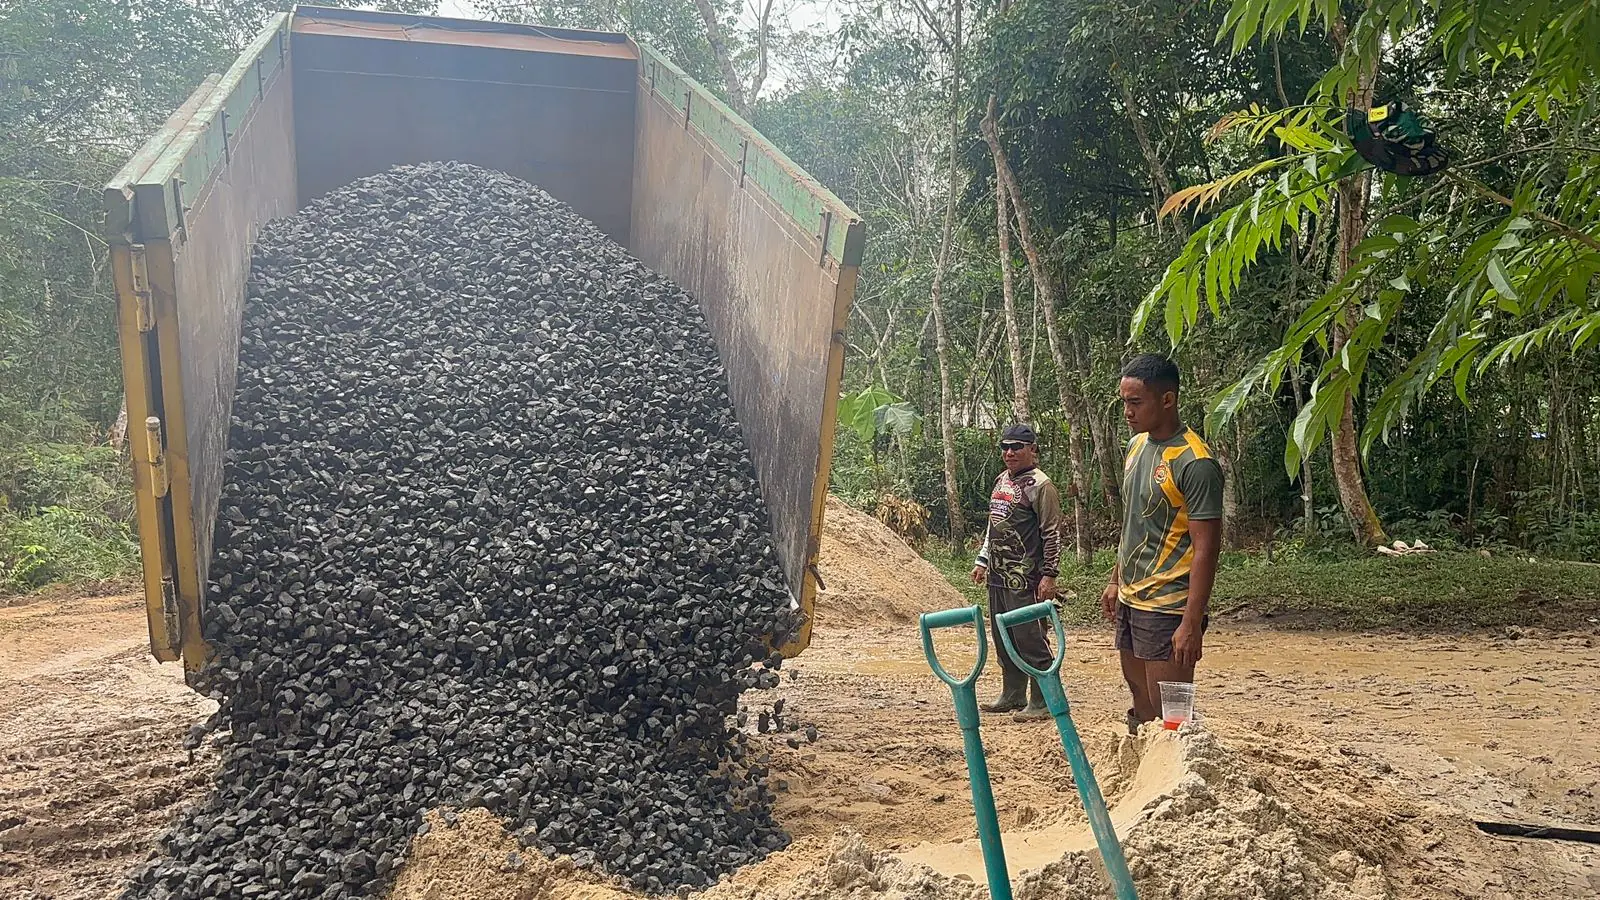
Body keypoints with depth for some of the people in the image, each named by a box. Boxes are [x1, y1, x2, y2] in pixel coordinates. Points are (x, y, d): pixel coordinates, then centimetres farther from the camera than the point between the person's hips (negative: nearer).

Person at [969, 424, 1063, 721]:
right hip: (998, 576, 9)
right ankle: (1012, 697, 25)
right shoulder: (1001, 481, 16)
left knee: (1030, 641, -6)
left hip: (1024, 579, -9)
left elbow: (1052, 534, -12)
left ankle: (1042, 703, 1)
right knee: (1003, 641, 14)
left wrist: (1049, 575, -15)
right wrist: (982, 560, 21)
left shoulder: (1040, 485, -9)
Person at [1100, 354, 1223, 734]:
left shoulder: (1195, 464, -18)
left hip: (1168, 607, -9)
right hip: (1131, 600, 9)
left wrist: (1191, 624, -23)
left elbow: (1205, 549, -20)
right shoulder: (1137, 445, 8)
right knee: (1141, 706, 18)